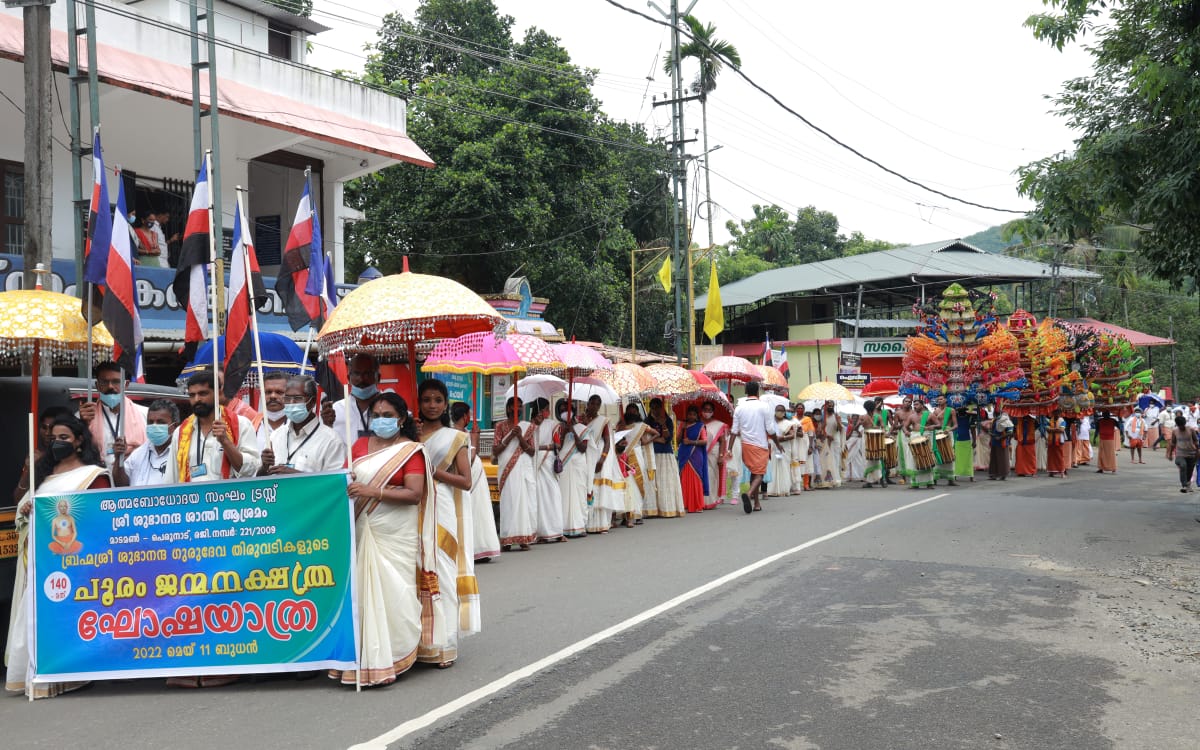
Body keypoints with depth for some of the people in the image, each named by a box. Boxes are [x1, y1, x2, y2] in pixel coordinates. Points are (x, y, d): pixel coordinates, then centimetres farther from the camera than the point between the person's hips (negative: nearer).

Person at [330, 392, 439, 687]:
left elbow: (414, 494, -13)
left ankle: (393, 660, 7)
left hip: (397, 536, -4)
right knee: (363, 593, 2)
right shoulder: (360, 446, 14)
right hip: (363, 532, 4)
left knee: (392, 594, -3)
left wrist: (373, 491, -21)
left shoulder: (411, 451, -2)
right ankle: (363, 660, 8)